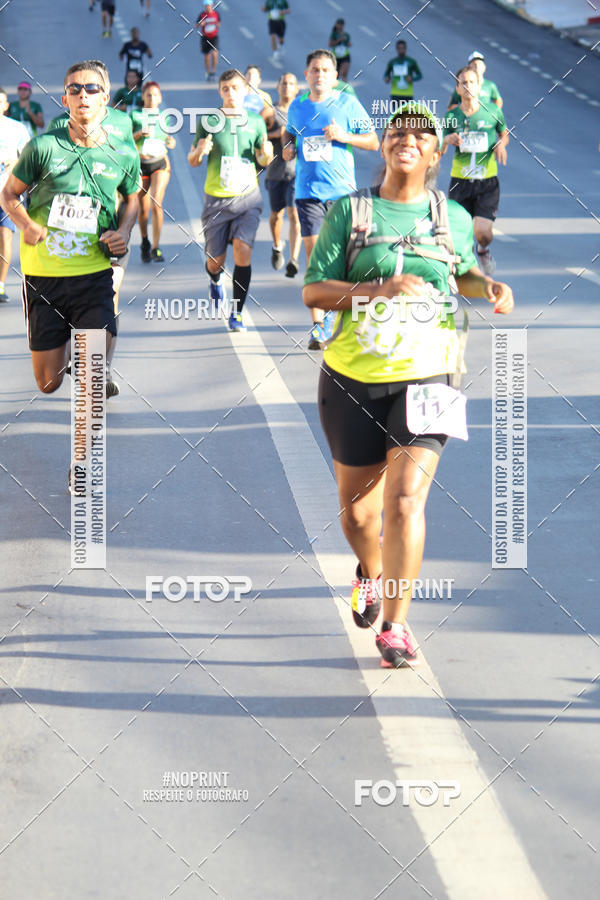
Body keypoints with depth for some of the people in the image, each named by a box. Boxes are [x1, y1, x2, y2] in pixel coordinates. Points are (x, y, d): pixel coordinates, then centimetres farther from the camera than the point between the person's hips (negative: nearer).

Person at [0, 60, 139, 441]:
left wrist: (124, 232, 1)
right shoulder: (43, 147, -6)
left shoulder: (124, 155, 0)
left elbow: (132, 198, 20)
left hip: (94, 273, 0)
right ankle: (67, 344, 46)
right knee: (49, 384, 8)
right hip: (43, 275, 0)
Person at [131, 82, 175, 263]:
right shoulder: (135, 115, 2)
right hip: (140, 164, 0)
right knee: (143, 208, 4)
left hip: (160, 163, 0)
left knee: (156, 203, -17)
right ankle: (144, 241, 30)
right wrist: (139, 134, -18)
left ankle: (155, 248, -13)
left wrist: (171, 142, -1)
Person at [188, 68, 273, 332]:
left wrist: (266, 155, -9)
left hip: (248, 197, 0)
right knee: (215, 260, 5)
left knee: (243, 250, -17)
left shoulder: (256, 122, 5)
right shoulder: (209, 121, -1)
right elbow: (192, 160, 5)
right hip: (216, 199, 0)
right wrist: (200, 151, -18)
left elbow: (262, 160, 15)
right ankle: (215, 281, 44)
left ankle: (237, 313, -7)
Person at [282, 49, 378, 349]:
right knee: (313, 255, -7)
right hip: (307, 190, 1)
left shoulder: (348, 104, -1)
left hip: (342, 190, -1)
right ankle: (318, 325, -7)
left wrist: (345, 136, -16)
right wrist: (287, 147, 6)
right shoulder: (296, 106, 9)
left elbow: (373, 141, 1)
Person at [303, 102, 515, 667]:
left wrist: (490, 287, 4)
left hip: (424, 378, -1)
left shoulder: (453, 217, 7)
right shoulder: (349, 210, 1)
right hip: (352, 378, 1)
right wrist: (382, 289, -19)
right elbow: (314, 291, -5)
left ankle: (395, 627, -7)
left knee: (406, 499, -17)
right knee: (357, 507, 12)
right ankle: (372, 572, 46)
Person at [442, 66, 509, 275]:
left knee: (483, 232, -13)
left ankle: (483, 250, 23)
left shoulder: (492, 112, -1)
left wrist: (501, 144, -5)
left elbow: (504, 134, 18)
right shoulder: (451, 116, 0)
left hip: (488, 181, -1)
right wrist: (447, 140, -18)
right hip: (460, 181, 1)